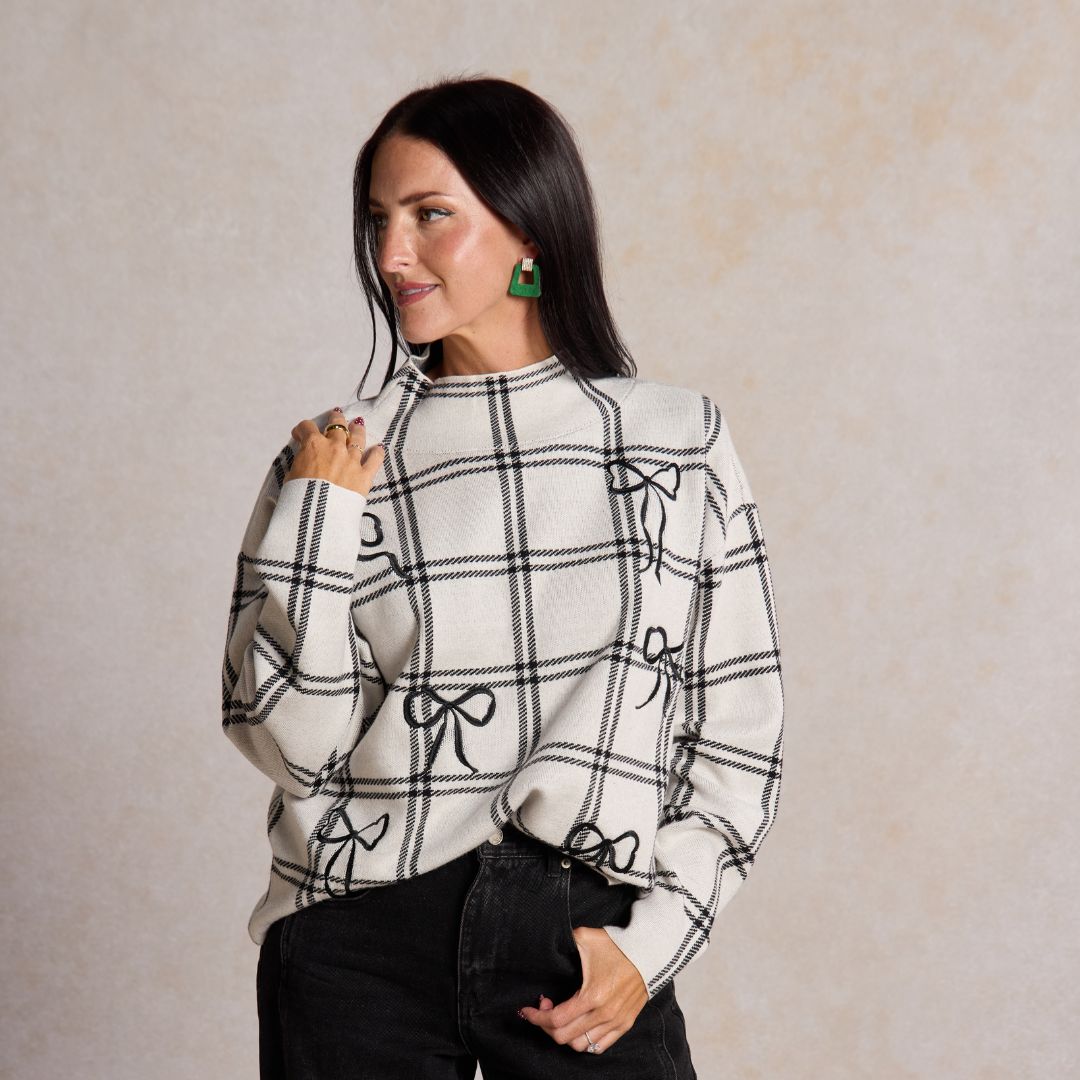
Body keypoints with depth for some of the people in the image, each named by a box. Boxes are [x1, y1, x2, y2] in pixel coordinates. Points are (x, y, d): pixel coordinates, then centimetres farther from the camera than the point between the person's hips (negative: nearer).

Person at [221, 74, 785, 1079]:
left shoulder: (682, 439, 1)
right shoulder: (339, 452, 1)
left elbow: (739, 730, 2)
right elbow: (288, 744, -3)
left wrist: (653, 940, -5)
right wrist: (314, 522, -10)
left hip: (585, 936, 0)